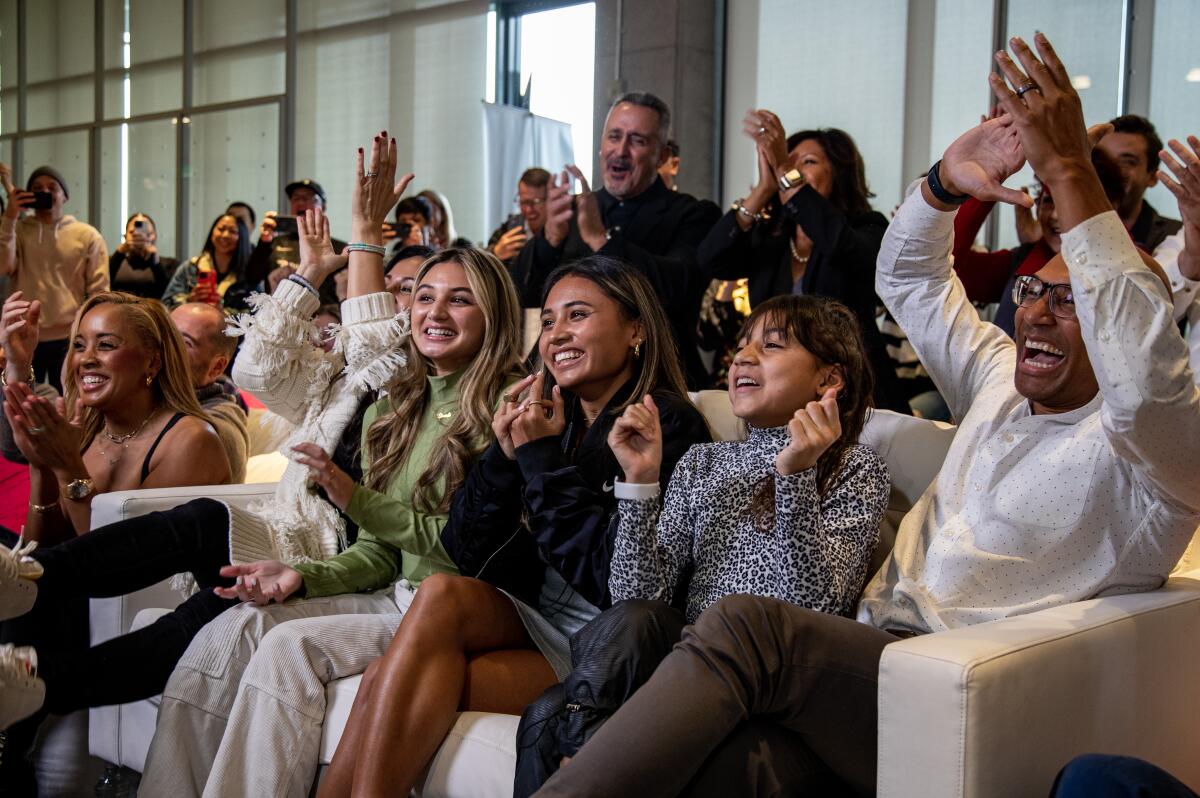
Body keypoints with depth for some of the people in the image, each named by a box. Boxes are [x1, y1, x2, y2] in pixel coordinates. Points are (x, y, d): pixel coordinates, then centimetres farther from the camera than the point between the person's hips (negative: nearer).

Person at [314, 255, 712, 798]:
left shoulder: (669, 426, -7)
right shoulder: (547, 416, 11)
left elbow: (622, 580, -17)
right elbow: (467, 554, 8)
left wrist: (542, 459, -13)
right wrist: (504, 456, -8)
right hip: (529, 623, 6)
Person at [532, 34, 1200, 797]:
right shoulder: (1002, 382, 21)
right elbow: (907, 279, 26)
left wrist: (1070, 170, -28)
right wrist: (945, 182, 4)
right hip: (874, 657, 7)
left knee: (746, 626, -32)